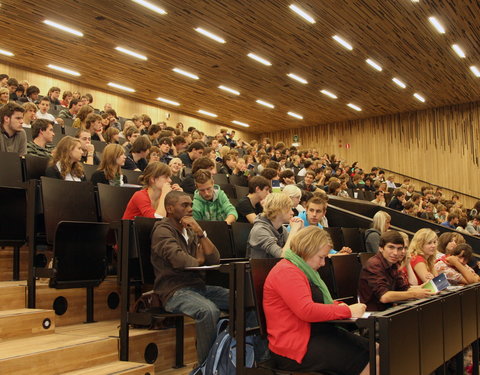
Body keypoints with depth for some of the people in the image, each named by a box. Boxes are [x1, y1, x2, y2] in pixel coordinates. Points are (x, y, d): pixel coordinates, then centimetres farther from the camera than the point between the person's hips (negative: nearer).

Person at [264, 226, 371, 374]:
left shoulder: (303, 270, 18)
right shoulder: (287, 272, -16)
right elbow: (307, 311, -25)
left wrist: (339, 306, 5)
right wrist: (347, 311, -17)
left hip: (315, 333, 11)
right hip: (296, 347, -10)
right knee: (366, 361, -17)